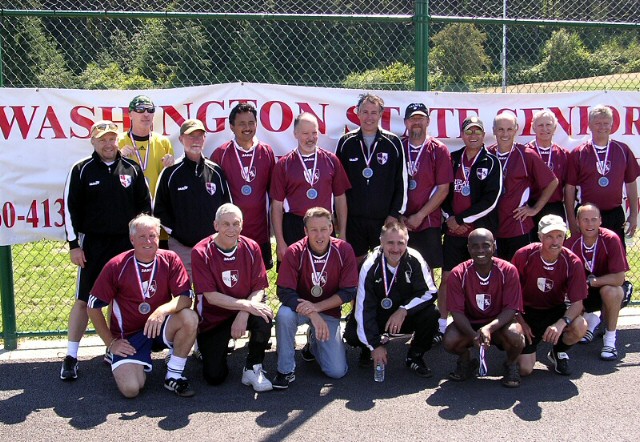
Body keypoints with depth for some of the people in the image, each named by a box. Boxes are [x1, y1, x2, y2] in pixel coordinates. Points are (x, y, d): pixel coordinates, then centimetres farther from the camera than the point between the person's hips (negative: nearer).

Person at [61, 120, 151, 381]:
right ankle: (71, 357, 7)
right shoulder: (82, 170, 0)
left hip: (127, 244, 2)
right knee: (84, 300, -1)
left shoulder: (132, 168, 6)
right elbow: (70, 208, 0)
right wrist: (74, 244, -5)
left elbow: (145, 204, 12)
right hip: (93, 244, -2)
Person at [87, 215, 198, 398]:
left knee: (189, 318, -29)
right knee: (130, 389, -22)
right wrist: (111, 343, -3)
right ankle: (141, 364, 16)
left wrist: (163, 310, -33)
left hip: (159, 327, 2)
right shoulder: (116, 266, -10)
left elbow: (186, 297, -14)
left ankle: (174, 377, -10)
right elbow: (94, 307, -3)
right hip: (128, 336, -1)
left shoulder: (170, 260, -6)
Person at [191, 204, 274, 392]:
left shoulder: (251, 248, -6)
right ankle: (205, 347, 26)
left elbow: (259, 289, -9)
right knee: (214, 377, -10)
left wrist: (243, 315, -28)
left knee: (263, 317, -33)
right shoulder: (201, 253, -15)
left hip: (245, 311, 2)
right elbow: (211, 296, -19)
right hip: (212, 318, -2)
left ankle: (253, 369, -9)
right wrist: (247, 305, -29)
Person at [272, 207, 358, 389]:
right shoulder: (295, 252, -19)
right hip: (300, 308, -1)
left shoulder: (344, 250, -16)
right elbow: (285, 292, -23)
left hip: (329, 312, 1)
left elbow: (348, 292, -14)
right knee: (284, 315, -37)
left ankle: (314, 340, 26)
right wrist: (312, 315, -35)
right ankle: (286, 370, -15)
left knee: (337, 371, -7)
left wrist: (317, 307, -25)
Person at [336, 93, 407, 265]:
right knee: (355, 263, 8)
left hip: (385, 220, -1)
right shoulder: (346, 142, 4)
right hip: (353, 219, 1)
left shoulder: (393, 142, 0)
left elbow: (402, 181, 2)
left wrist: (395, 214, -3)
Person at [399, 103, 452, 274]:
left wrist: (420, 216, -10)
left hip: (428, 223, -2)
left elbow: (443, 189, -5)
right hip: (400, 225, 3)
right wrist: (398, 216, -3)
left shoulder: (439, 150, 0)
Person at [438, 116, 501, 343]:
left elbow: (490, 200, -11)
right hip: (453, 231, 3)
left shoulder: (491, 162, -2)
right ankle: (442, 325, 14)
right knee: (447, 278, 4)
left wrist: (461, 218, -12)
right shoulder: (453, 159, 9)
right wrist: (449, 217, -2)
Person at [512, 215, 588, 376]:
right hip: (527, 312, -1)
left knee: (580, 326, -32)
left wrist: (561, 323, -36)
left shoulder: (572, 262, -15)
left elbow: (577, 303, -17)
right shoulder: (523, 256, -17)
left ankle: (558, 352, 3)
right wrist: (521, 322, -13)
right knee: (524, 369, -14)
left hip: (555, 311, 1)